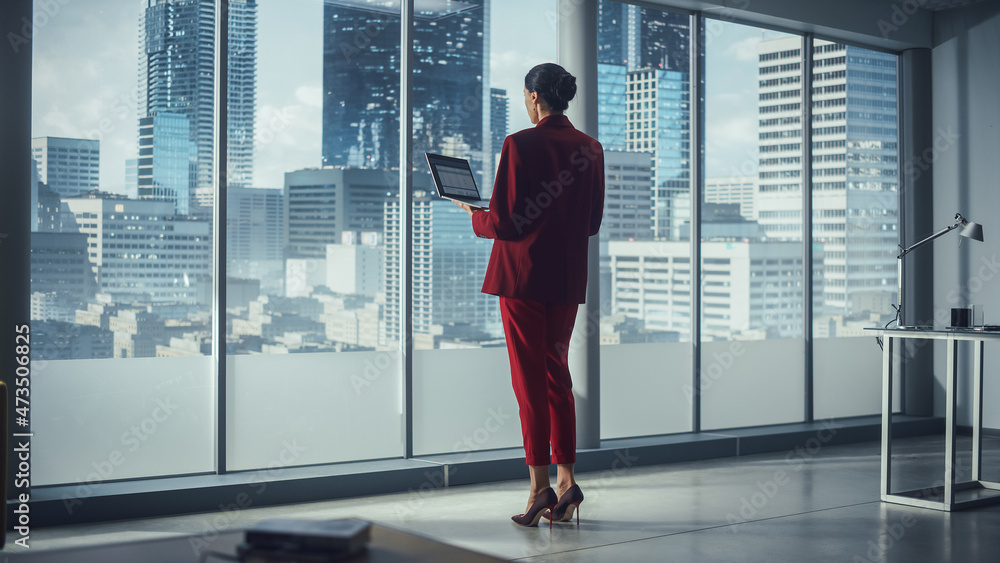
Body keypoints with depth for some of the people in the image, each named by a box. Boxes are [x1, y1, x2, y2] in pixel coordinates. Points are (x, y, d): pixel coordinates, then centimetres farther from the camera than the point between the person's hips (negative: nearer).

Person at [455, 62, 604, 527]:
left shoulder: (520, 145, -13)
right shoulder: (590, 149, 5)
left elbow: (502, 223, -13)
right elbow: (592, 222, 10)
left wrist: (472, 214, 7)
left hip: (523, 274, -5)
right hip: (568, 278, 5)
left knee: (529, 378, 1)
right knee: (557, 374, 14)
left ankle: (540, 486, 2)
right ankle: (566, 480, 12)